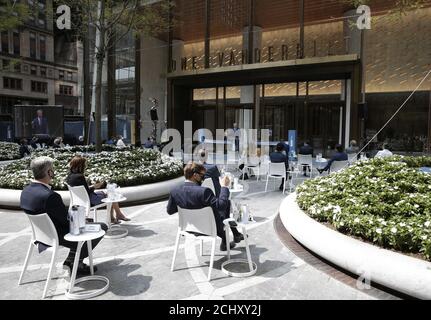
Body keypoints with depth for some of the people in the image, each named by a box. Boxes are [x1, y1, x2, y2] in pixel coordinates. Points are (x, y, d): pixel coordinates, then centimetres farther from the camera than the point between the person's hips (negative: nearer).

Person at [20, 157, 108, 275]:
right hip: (58, 238, -9)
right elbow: (68, 220, -23)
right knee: (102, 227, 3)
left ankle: (70, 261, 27)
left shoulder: (25, 191, -4)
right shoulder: (50, 196, -34)